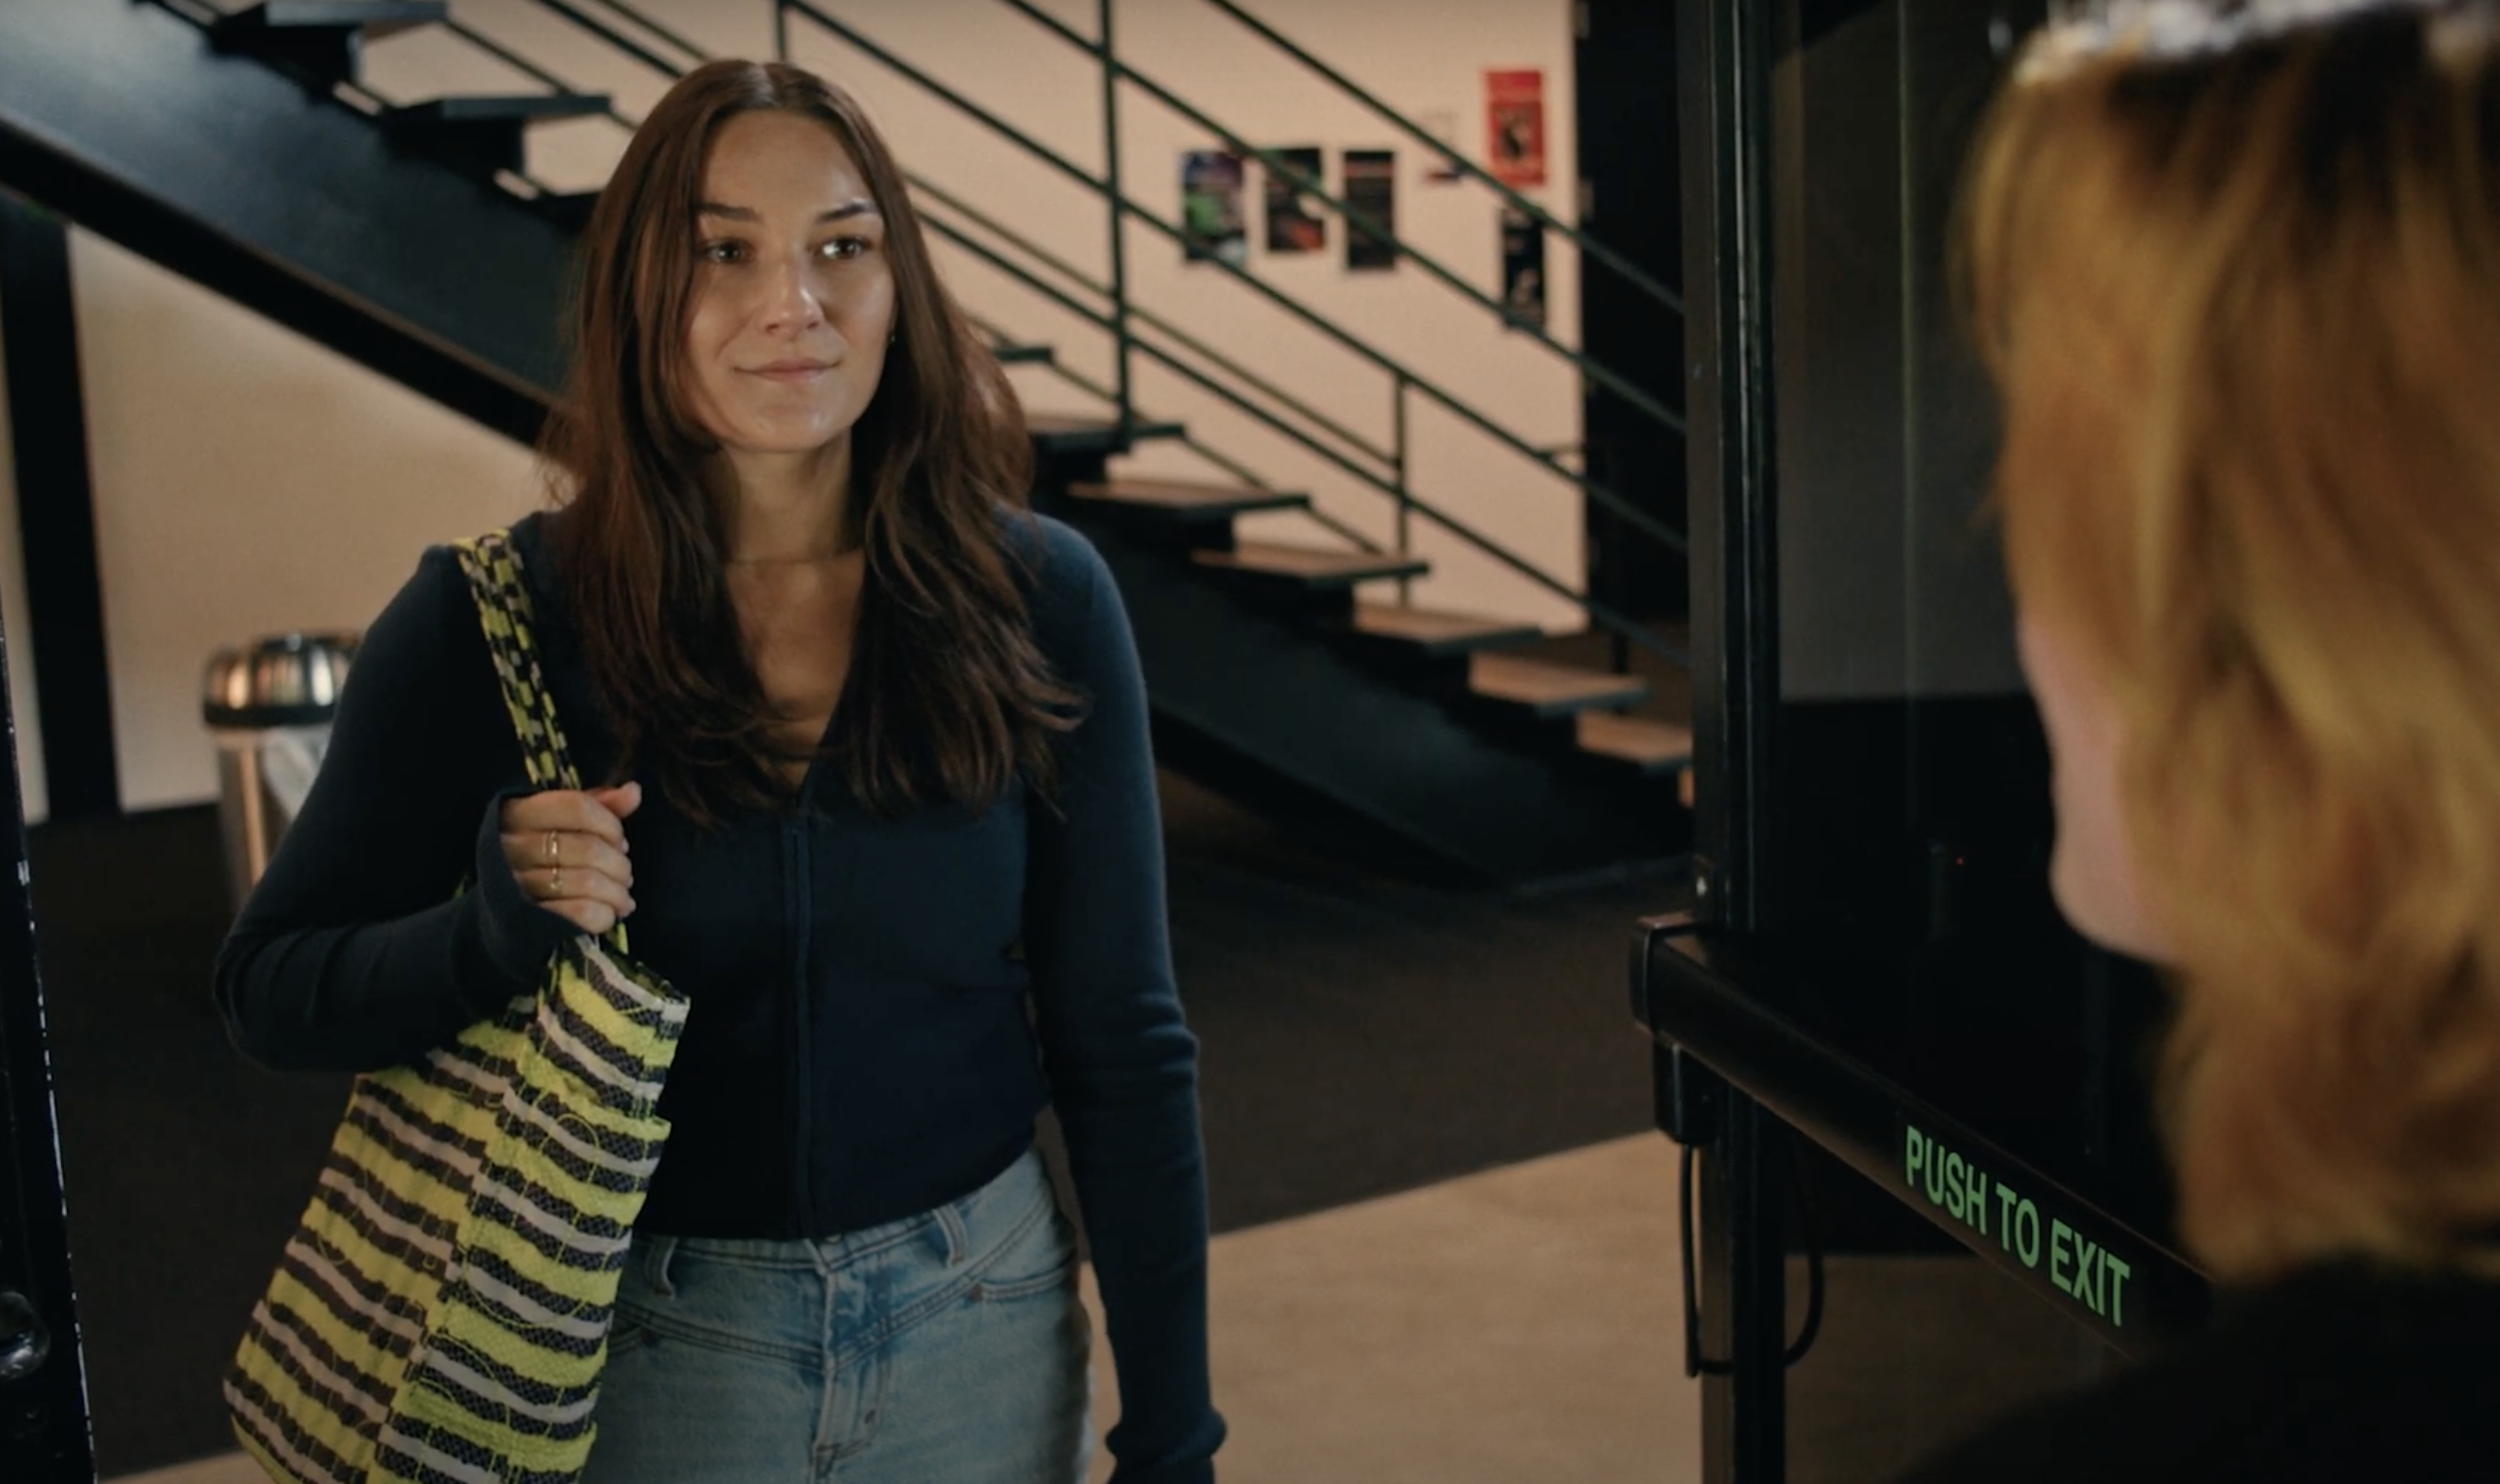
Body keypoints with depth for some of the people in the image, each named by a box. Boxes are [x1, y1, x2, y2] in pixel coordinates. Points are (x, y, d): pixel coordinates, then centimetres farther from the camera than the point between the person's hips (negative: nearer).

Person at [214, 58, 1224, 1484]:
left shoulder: (1038, 602, -9)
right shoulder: (489, 620, -12)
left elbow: (1123, 1045, -5)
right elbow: (270, 990, -4)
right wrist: (492, 926, -26)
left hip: (981, 1320, 1)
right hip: (642, 1350, -1)